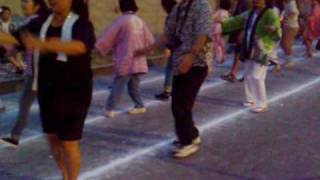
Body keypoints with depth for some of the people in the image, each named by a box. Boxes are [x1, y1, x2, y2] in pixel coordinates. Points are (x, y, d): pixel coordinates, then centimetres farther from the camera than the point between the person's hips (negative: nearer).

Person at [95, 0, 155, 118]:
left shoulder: (122, 20, -11)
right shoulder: (140, 21, 9)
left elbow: (108, 36, -9)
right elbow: (149, 40, 16)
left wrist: (98, 47, -1)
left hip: (126, 61, -6)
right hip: (138, 61, 6)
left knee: (117, 86, -3)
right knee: (134, 85, 18)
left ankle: (110, 109, -2)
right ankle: (139, 106, 22)